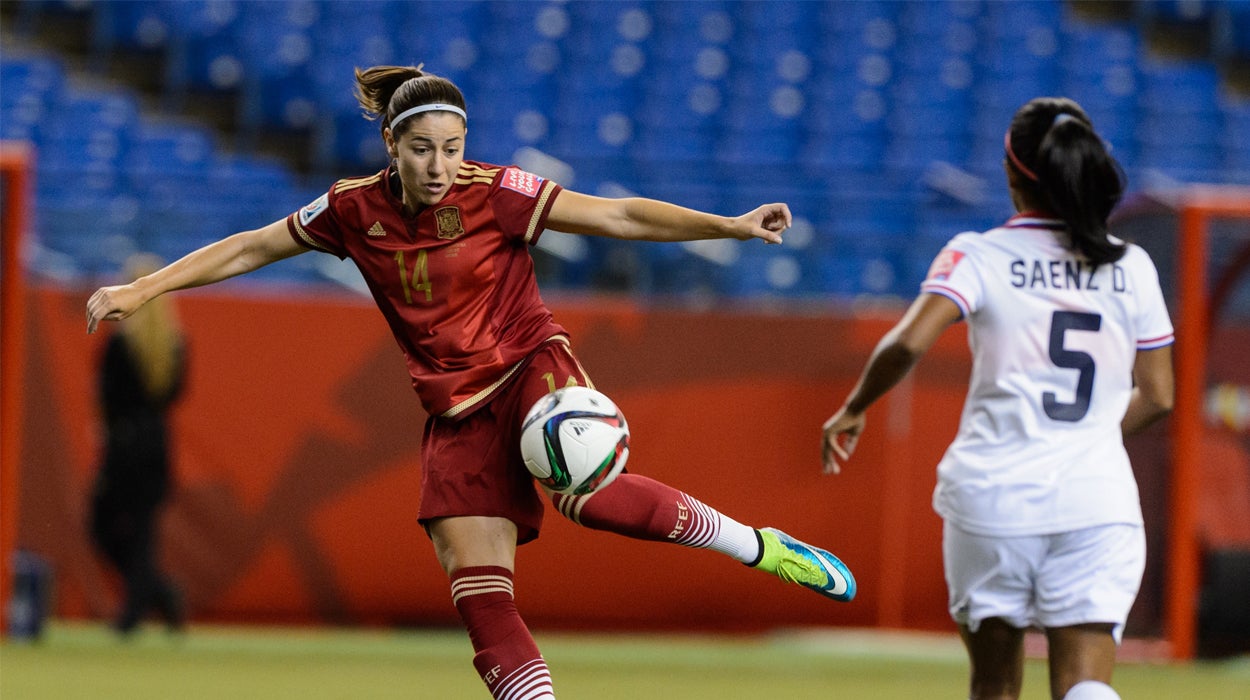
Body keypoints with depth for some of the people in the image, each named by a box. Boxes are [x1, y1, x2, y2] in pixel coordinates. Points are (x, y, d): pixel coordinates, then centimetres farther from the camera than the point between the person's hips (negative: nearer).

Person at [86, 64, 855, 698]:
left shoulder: (496, 195, -12)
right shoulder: (355, 211, -2)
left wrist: (731, 226, -20)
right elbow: (247, 249, 9)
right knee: (483, 606, -9)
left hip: (531, 369, -4)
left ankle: (763, 548, -18)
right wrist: (142, 290, 5)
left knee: (584, 492, -35)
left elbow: (621, 217, -12)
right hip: (458, 414, 4)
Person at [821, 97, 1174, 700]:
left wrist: (852, 411, 0)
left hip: (993, 495, -1)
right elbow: (1156, 396, 13)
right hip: (1098, 502, 1)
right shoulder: (1131, 266, 7)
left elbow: (908, 343, -17)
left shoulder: (978, 256, -2)